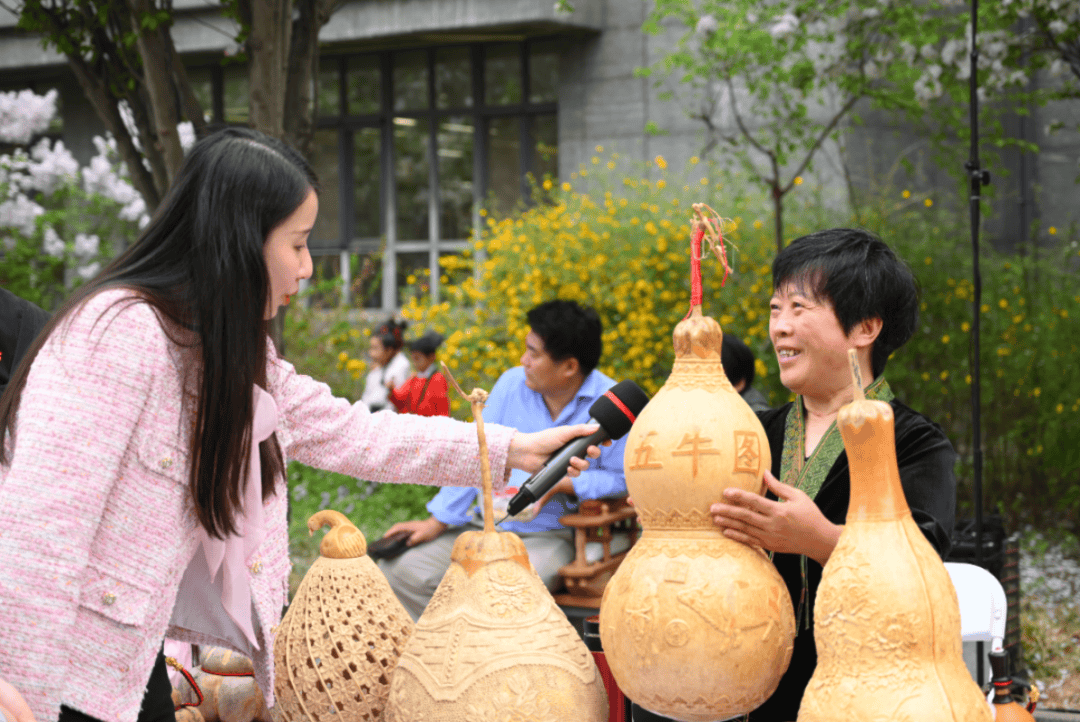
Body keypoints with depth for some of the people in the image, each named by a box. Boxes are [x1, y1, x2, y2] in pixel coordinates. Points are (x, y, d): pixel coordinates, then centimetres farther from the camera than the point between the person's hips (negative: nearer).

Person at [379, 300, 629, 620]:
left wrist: (562, 485, -21)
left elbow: (621, 479, -8)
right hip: (486, 522, 5)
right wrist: (436, 522, 2)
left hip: (551, 536, -5)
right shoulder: (512, 384, 6)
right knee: (398, 569, -10)